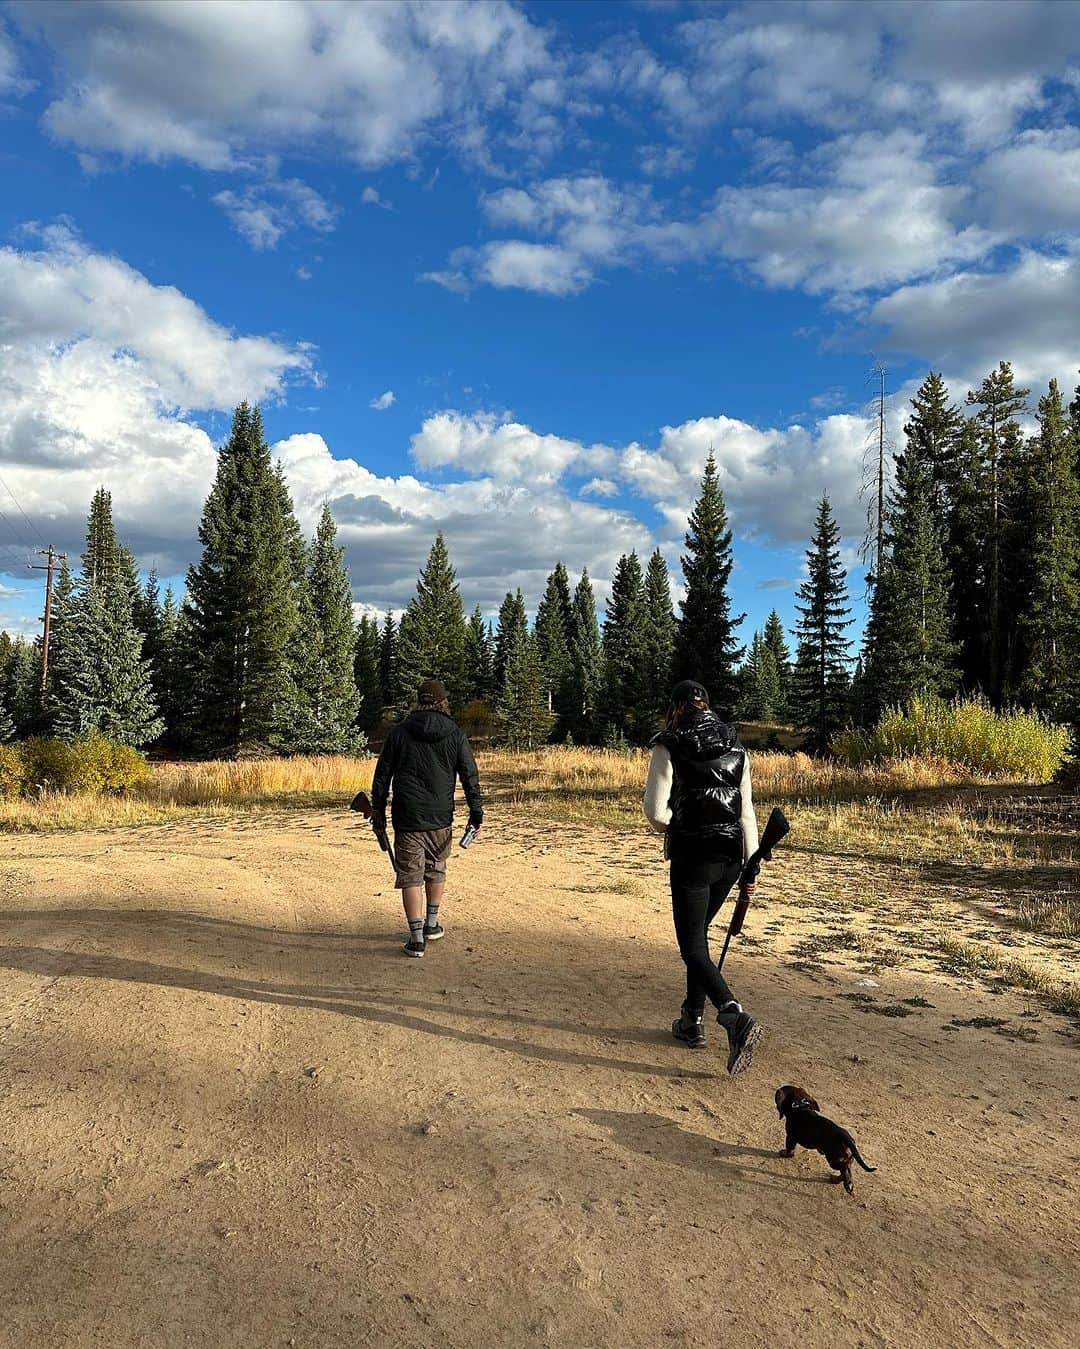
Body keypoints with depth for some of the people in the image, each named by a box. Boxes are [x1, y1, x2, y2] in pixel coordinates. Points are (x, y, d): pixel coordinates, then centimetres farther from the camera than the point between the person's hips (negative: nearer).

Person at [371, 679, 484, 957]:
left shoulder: (400, 732, 0)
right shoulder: (455, 734, 1)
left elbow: (382, 773, 3)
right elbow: (470, 776, 1)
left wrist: (378, 808, 12)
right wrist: (476, 812, 7)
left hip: (407, 818, -1)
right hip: (441, 818, 2)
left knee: (410, 876, 2)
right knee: (436, 870, 21)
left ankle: (416, 937, 0)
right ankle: (431, 924, 32)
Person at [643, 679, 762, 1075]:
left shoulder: (669, 746, -8)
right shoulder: (735, 748, 7)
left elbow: (655, 809, -13)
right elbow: (746, 810, 7)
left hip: (692, 856, -6)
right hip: (730, 856, 6)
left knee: (692, 946, -2)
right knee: (697, 934, 21)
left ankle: (735, 1017, -22)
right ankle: (693, 1021, 27)